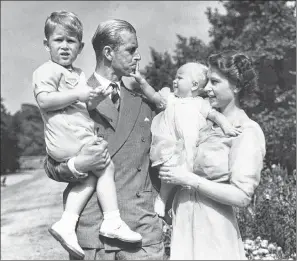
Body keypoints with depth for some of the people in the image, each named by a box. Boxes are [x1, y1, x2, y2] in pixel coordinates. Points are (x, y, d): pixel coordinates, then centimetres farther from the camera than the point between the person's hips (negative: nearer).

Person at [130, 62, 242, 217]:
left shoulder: (199, 104, 8)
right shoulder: (170, 98, 12)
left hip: (188, 148, 1)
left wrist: (226, 126, -11)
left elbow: (214, 114, 5)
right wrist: (141, 81, -5)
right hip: (168, 147, -1)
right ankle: (161, 199, 3)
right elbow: (154, 96, 6)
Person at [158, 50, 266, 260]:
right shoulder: (207, 121, 6)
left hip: (213, 230, -6)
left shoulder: (247, 132, -12)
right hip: (184, 222, 6)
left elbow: (241, 196, -19)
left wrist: (189, 179, -18)